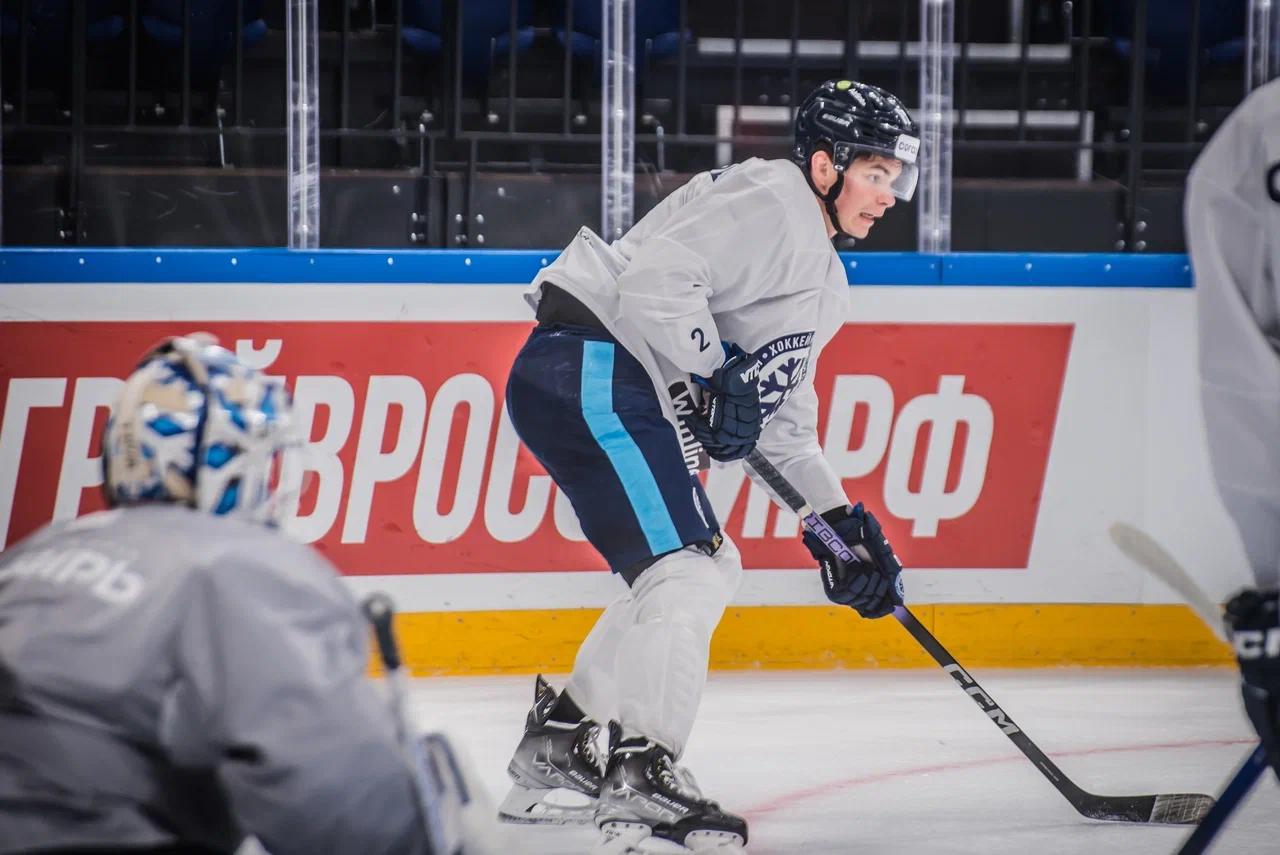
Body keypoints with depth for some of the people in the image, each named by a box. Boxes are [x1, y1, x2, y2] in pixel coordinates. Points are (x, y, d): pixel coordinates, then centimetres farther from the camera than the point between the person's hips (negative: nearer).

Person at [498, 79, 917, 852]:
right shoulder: (767, 201, -9)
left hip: (624, 398, 11)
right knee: (686, 569, -16)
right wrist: (719, 377, -18)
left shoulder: (822, 282, 23)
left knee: (710, 569, 16)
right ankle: (639, 774, -16)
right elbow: (655, 279, -22)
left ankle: (556, 754, 19)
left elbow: (783, 411, 25)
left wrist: (838, 519, 16)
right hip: (591, 370, -11)